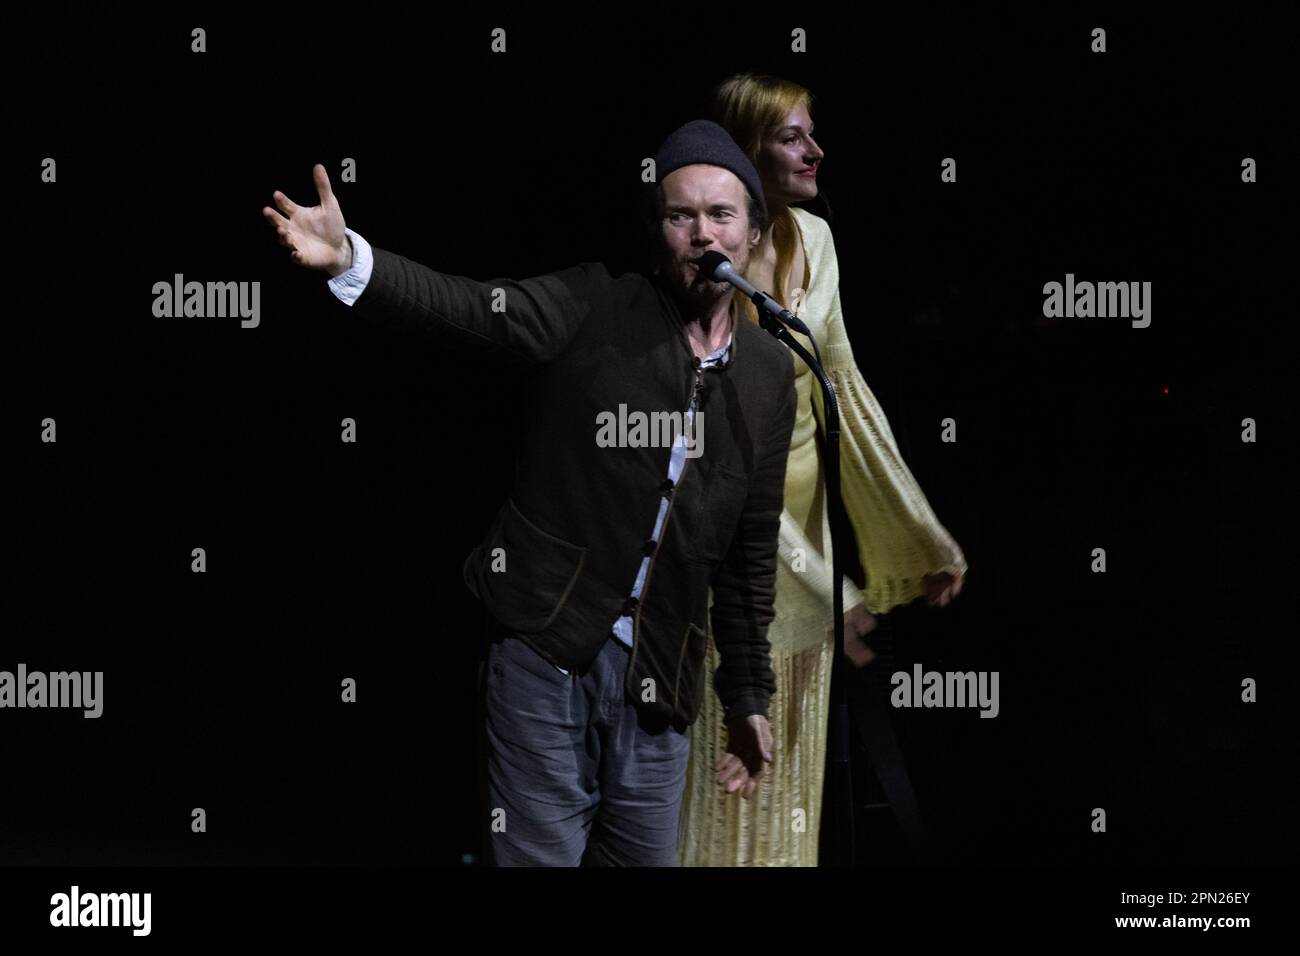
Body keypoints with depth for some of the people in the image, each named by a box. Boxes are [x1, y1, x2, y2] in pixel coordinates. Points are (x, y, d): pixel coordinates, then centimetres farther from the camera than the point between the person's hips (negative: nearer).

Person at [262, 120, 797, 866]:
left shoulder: (770, 374, 8)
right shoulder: (592, 310, -2)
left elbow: (753, 547, 14)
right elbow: (463, 308, -18)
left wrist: (748, 694, 17)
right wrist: (348, 260, -36)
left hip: (659, 680, 4)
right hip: (546, 650, -3)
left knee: (645, 857, 10)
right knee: (539, 853, -1)